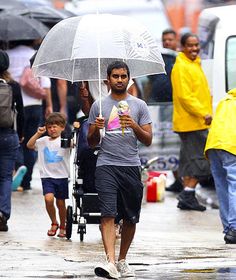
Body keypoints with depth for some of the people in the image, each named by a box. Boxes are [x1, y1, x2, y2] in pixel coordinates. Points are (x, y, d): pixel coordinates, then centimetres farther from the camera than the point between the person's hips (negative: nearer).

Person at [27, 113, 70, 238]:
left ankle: (62, 227, 26)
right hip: (47, 176, 1)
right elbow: (29, 145, 2)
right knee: (48, 199, -18)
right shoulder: (43, 141, 8)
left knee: (60, 203, 7)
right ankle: (54, 223, 3)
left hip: (62, 176, -1)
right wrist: (38, 134, -7)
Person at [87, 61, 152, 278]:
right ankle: (110, 262, -25)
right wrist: (96, 129, -9)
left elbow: (148, 140, 6)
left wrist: (134, 126, -12)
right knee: (108, 215, -15)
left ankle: (123, 260, 21)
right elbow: (91, 143, 13)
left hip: (131, 165, 2)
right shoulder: (99, 106, 10)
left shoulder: (139, 105, 10)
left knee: (130, 218, 6)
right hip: (106, 166, -2)